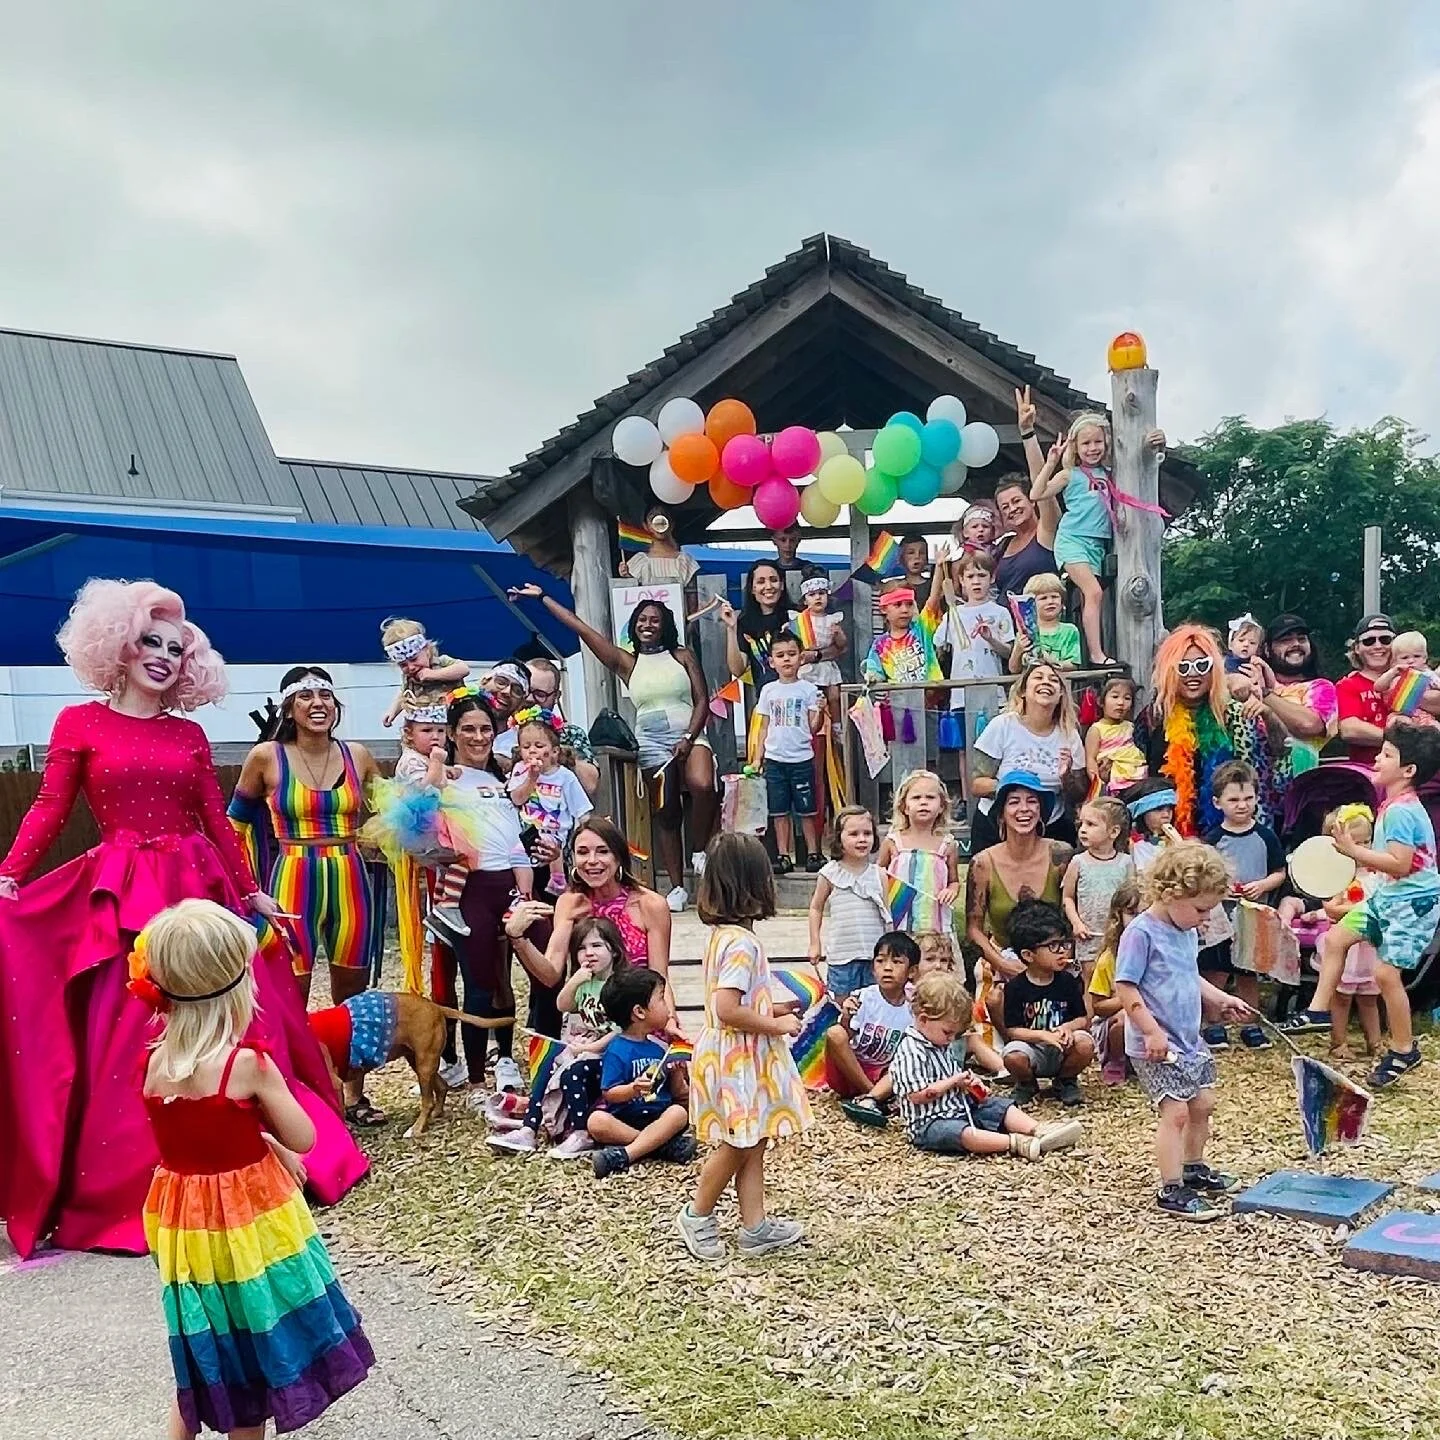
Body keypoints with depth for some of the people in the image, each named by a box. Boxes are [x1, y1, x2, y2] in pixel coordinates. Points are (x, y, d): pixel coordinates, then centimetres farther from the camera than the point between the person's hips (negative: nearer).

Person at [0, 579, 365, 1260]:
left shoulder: (189, 734, 11)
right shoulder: (79, 723, 3)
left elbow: (217, 821, 12)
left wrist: (252, 891, 10)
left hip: (198, 889, 3)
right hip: (121, 893, -3)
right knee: (126, 1040, -3)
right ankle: (128, 1189, 9)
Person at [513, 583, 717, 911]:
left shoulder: (682, 656, 9)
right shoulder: (626, 662, 10)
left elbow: (702, 700, 2)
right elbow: (583, 629, 8)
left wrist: (689, 738, -12)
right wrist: (542, 597, 6)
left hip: (689, 735, -2)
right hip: (651, 743, 2)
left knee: (702, 786, -30)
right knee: (665, 812, 3)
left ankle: (702, 852, -7)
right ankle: (677, 887, 9)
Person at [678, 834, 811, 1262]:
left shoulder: (722, 935, 7)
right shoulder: (742, 942, -23)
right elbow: (728, 1011, -29)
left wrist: (771, 1011, 12)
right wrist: (777, 1026, -19)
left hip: (738, 1058, 10)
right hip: (738, 1060, -10)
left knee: (751, 1145, 14)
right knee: (736, 1146, 6)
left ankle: (756, 1227, 21)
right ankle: (697, 1215, 22)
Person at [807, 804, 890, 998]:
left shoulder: (879, 875, 0)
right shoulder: (830, 874, -4)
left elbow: (887, 913, 7)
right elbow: (816, 908, 7)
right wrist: (815, 944, 6)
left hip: (875, 954, 1)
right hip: (841, 955, -1)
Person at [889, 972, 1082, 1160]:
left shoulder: (944, 1044, 13)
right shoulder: (911, 1052, -18)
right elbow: (917, 1095, -24)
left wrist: (968, 1082, 7)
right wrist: (953, 1081, -17)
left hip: (961, 1109, 10)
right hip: (930, 1123, -10)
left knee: (1001, 1106, -1)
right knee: (965, 1134, -36)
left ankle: (1039, 1131, -17)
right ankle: (1020, 1144, -48)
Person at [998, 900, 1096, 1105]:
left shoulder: (1068, 981, 1)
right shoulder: (1016, 986, -8)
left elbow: (1084, 1019, 3)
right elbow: (1013, 1030, -11)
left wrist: (1068, 1026, -20)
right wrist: (1044, 1035, -26)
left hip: (1062, 1050, 2)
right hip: (1032, 1047, -2)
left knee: (1085, 1045, -29)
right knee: (1012, 1056, -34)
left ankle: (1066, 1081, 5)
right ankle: (1026, 1084, 6)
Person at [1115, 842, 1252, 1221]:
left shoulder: (1186, 930, 8)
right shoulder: (1141, 932, -19)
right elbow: (1125, 987, -21)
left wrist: (1220, 998, 14)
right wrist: (1152, 1031, -23)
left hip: (1188, 1039, 9)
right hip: (1156, 1045, -9)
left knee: (1203, 1104, 18)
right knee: (1175, 1111, -11)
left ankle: (1193, 1169, 37)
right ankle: (1171, 1191, -2)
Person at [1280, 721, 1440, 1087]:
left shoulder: (1401, 811, -23)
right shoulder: (1393, 805, 8)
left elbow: (1400, 864, -29)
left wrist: (1354, 850, -25)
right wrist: (1359, 855, 7)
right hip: (1388, 896, 10)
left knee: (1386, 972, -9)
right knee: (1335, 937, 9)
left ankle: (1404, 1050, 7)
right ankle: (1319, 1011, 17)